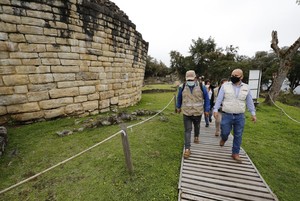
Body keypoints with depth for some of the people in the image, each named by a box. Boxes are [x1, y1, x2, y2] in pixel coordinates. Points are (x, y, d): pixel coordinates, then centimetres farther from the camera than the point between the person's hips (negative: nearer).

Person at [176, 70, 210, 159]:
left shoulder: (201, 86, -9)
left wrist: (206, 109, 1)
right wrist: (178, 107, 18)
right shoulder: (182, 87, -7)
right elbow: (179, 98, 9)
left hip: (198, 112, 1)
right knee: (187, 130, -1)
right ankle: (187, 149, 5)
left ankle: (196, 136, 52)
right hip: (186, 113, -1)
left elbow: (206, 98, 1)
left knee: (197, 126, 24)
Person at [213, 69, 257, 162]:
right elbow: (219, 99, -8)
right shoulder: (225, 85, -5)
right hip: (227, 115, -2)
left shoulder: (246, 87, 2)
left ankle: (235, 153, 24)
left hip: (240, 116, 2)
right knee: (225, 132, 5)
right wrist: (215, 110, -16)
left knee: (238, 136, 8)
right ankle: (224, 139, 41)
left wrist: (253, 113, 8)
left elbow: (249, 101, 9)